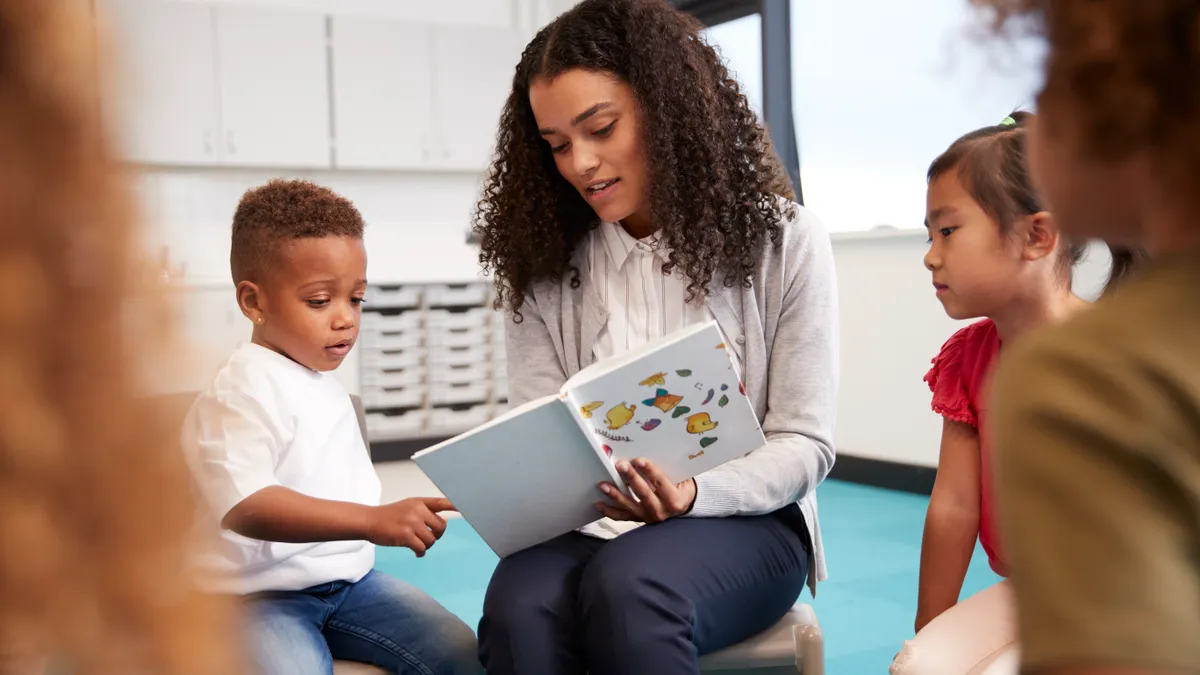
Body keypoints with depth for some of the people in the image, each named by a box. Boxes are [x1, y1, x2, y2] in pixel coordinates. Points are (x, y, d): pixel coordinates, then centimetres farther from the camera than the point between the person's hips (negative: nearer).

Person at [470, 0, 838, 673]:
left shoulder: (784, 240, -2)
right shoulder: (545, 265, 6)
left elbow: (805, 442, -4)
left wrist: (692, 495, -23)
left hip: (745, 520, -2)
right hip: (589, 524, 2)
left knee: (626, 590, -36)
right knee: (518, 611, -33)